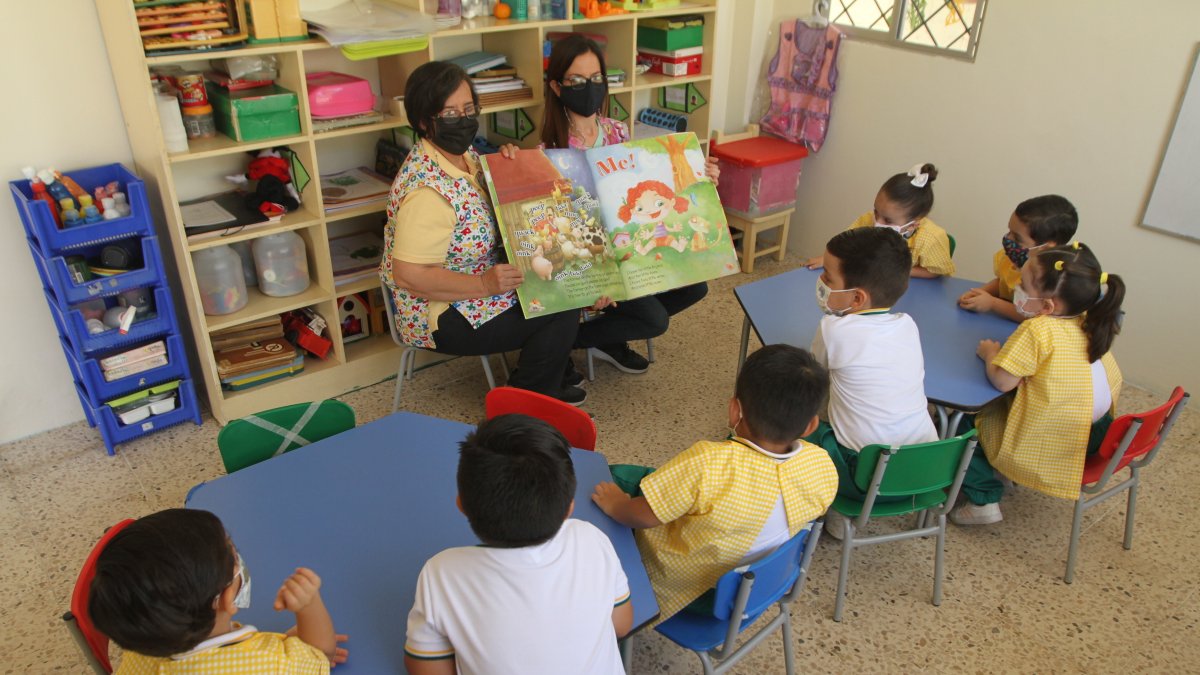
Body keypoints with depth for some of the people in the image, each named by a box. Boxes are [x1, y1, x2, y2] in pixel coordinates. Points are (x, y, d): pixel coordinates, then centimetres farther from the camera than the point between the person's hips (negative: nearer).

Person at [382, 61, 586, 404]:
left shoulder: (464, 156, 0)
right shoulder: (429, 191, -29)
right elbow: (408, 275, -29)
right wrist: (485, 285, -29)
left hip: (478, 286, 9)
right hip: (442, 318, -9)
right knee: (562, 317, -10)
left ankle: (546, 380, 25)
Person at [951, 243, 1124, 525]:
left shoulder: (1038, 330, -26)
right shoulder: (1088, 324, -1)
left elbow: (1002, 380, -27)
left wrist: (990, 353, -5)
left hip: (1050, 443, -8)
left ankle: (984, 501, 11)